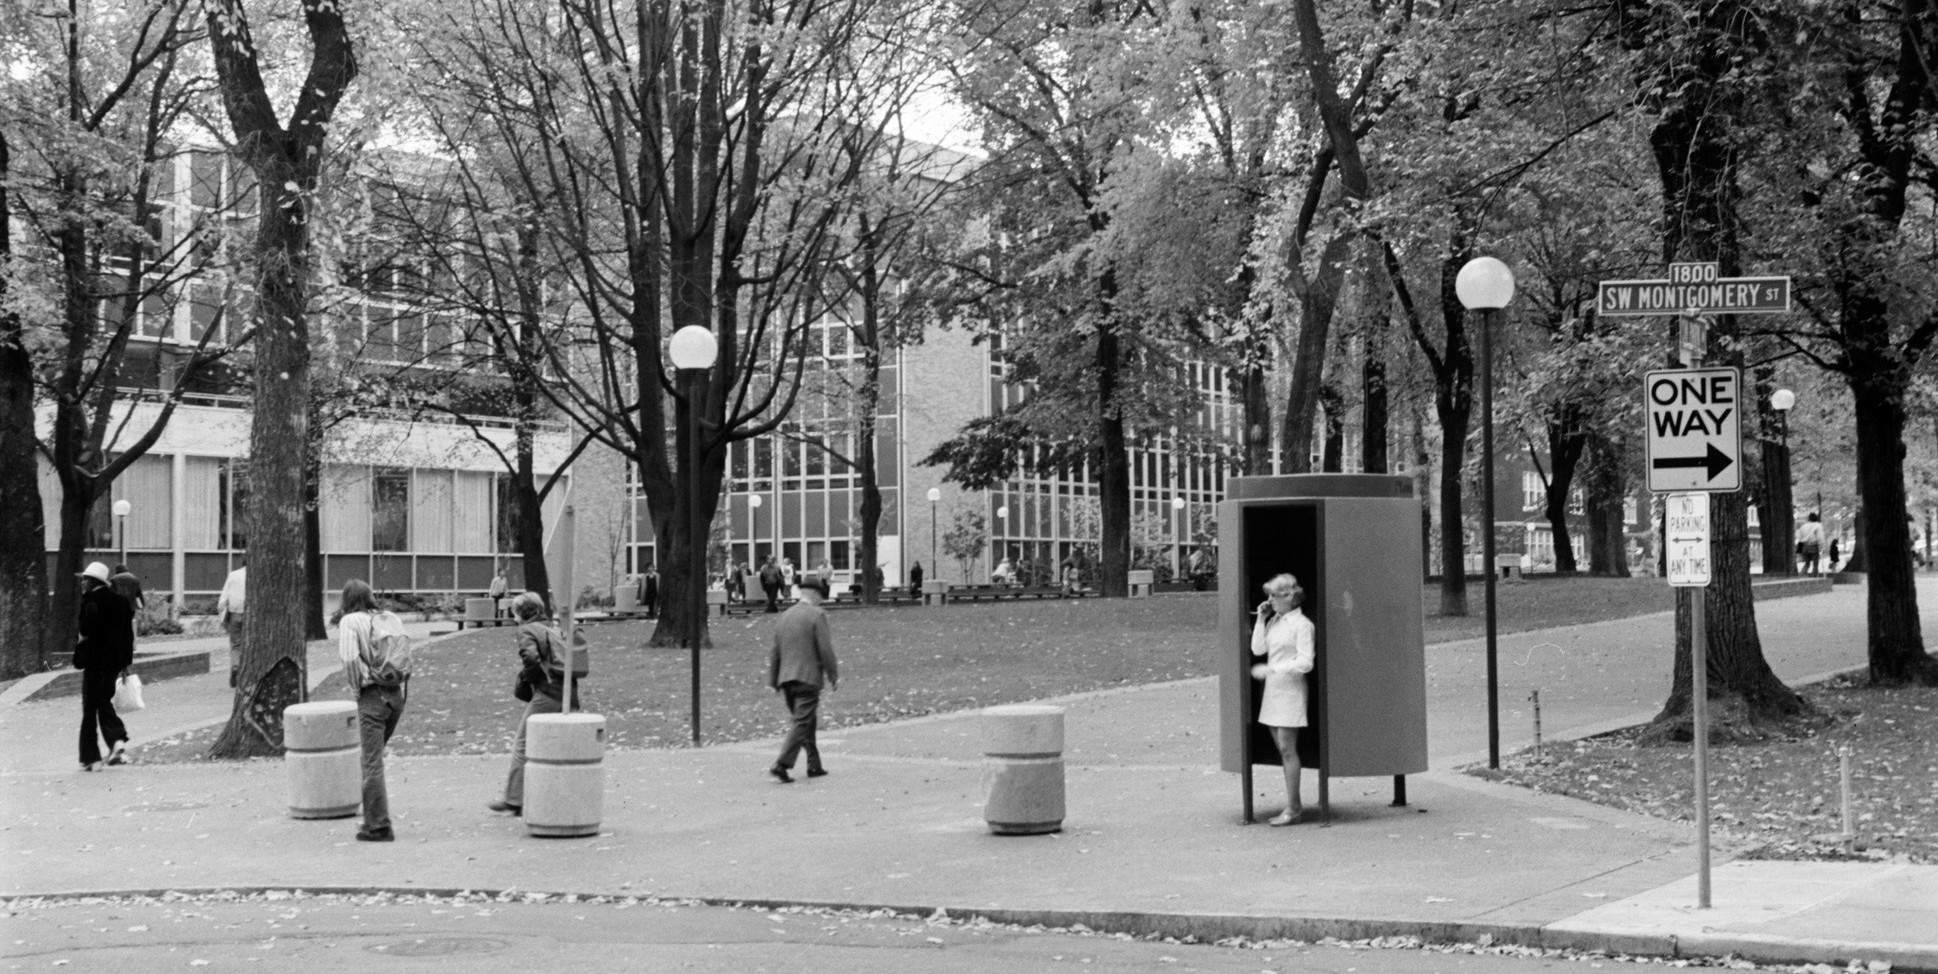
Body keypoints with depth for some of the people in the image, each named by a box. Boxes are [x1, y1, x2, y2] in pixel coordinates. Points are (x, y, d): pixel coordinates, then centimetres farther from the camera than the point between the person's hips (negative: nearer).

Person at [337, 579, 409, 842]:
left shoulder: (350, 621, -6)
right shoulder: (392, 618, 10)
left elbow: (349, 658, -19)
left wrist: (357, 688, -5)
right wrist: (398, 683, 12)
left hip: (372, 695, -6)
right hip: (397, 693, 6)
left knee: (372, 763, 0)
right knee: (373, 758, 21)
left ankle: (378, 827, 0)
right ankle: (373, 818, 23)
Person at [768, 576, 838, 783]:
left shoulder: (785, 616, 14)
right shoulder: (817, 615, -7)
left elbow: (775, 652, 15)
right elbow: (825, 649, -12)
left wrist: (772, 681, 17)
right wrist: (833, 675, -2)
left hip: (786, 680, 7)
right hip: (808, 678, -7)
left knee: (807, 722, 17)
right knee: (801, 724, -7)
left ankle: (814, 766, 22)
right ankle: (781, 765, -18)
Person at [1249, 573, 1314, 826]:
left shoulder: (1302, 624, -11)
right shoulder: (1275, 621, 11)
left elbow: (1305, 663, -16)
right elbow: (1258, 649, 5)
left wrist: (1270, 668, -18)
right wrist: (1261, 619, 0)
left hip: (1290, 689, -8)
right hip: (1273, 688, 8)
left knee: (1287, 750, -7)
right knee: (1282, 749, 9)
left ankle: (1292, 808, -2)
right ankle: (1295, 805, 15)